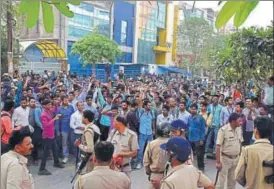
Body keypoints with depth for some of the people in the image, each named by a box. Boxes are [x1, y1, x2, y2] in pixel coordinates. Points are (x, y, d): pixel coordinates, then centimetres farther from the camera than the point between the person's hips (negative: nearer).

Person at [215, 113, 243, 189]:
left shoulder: (239, 129, 0)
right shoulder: (223, 130, -18)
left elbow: (240, 144, 11)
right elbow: (218, 147, -17)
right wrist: (218, 162, -19)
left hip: (236, 159, 6)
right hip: (225, 158, -6)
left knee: (232, 180, 17)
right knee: (221, 180, 0)